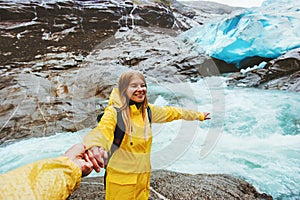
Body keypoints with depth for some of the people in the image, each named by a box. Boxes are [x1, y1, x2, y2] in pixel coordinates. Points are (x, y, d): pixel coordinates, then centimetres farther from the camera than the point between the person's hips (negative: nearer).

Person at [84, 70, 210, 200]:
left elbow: (172, 112, 13)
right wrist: (94, 146, -60)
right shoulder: (114, 112, -17)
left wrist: (199, 115, 25)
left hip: (143, 176, 5)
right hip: (120, 178, -5)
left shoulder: (148, 110, 1)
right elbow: (103, 130, -36)